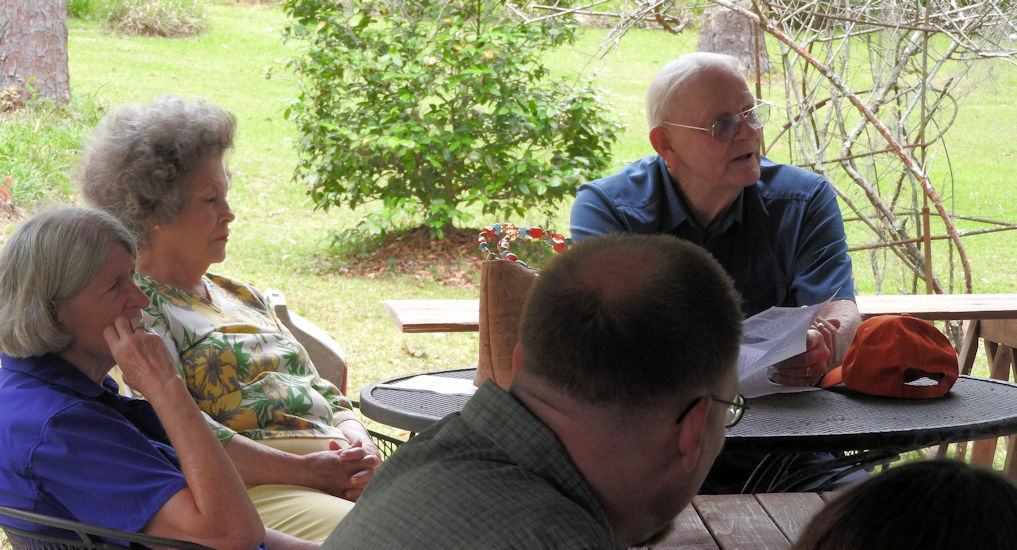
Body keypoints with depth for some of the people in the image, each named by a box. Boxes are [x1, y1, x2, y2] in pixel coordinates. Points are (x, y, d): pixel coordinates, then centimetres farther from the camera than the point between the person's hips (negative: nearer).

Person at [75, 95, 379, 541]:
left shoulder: (241, 296, 28)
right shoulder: (134, 308, 1)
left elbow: (319, 389, 28)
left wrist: (356, 438, 4)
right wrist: (304, 470, -17)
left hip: (332, 465, 8)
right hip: (244, 488, -8)